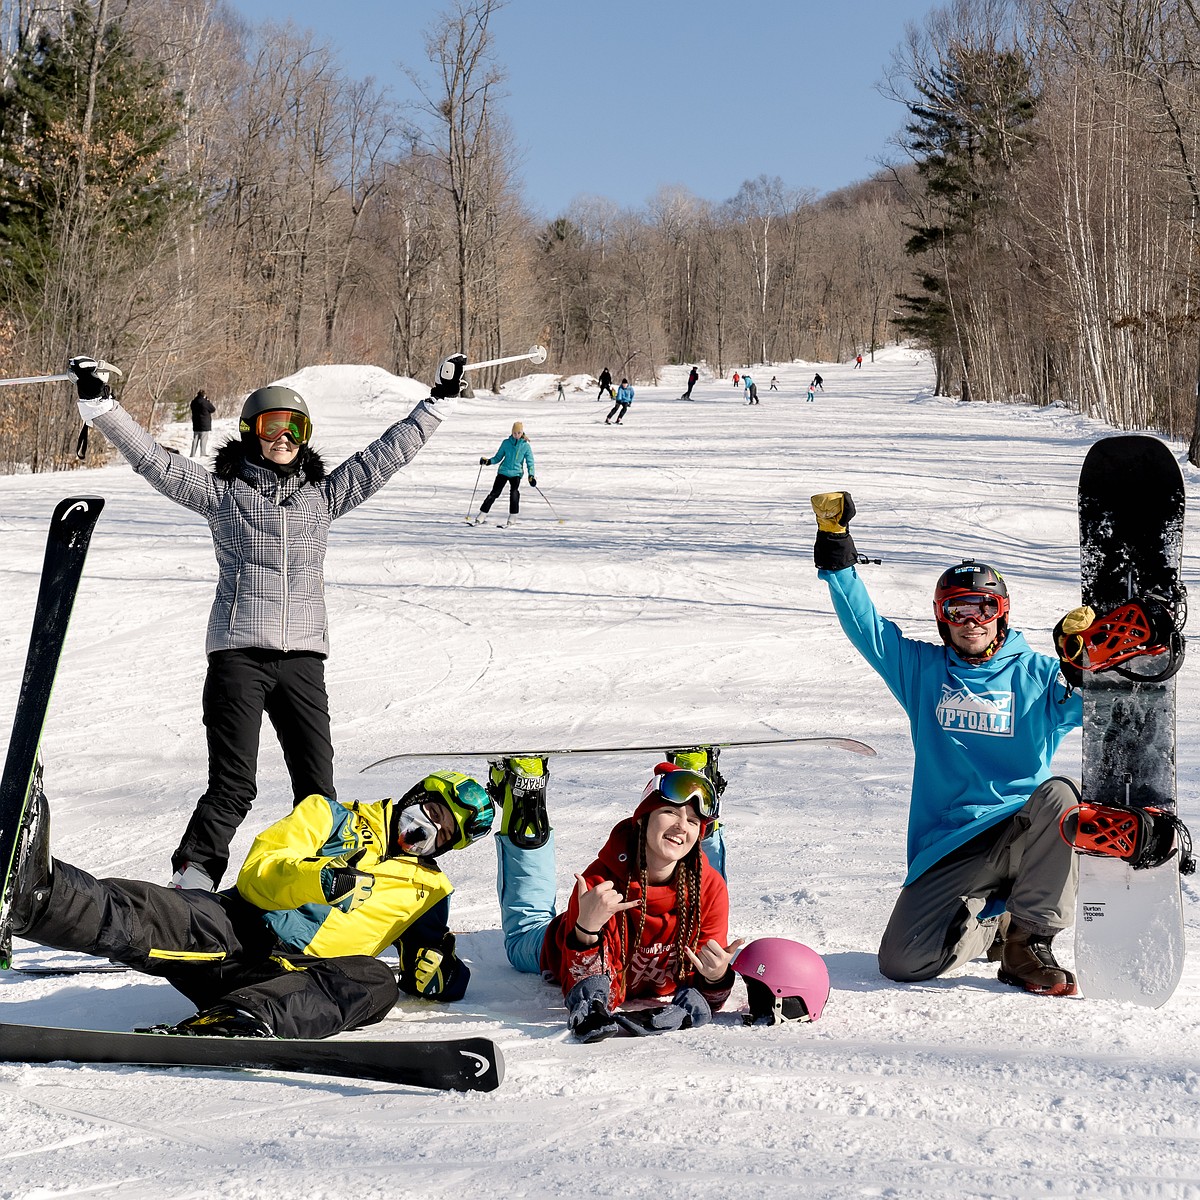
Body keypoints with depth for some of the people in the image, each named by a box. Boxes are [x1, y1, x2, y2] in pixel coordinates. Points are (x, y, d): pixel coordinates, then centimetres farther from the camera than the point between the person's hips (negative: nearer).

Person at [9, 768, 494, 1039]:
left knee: (375, 982, -33)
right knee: (158, 911, -32)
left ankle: (235, 1020, -58)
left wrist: (438, 971, 2)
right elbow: (258, 873, 5)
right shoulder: (334, 817, 19)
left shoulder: (429, 890, 27)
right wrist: (321, 878, -15)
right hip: (234, 936, -1)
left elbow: (435, 984, 28)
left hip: (308, 975, 1)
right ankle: (37, 892, -63)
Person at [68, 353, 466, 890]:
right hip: (238, 654, -3)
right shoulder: (221, 492, 7)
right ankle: (191, 881, -6)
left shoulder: (324, 494, 14)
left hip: (303, 657, 3)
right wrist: (99, 403, -8)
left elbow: (386, 453, 18)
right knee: (233, 785, -11)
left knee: (318, 789, 3)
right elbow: (153, 459, 1)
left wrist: (439, 401, 17)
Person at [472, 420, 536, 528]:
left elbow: (530, 463, 3)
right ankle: (482, 515, 6)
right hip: (503, 471, 1)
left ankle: (512, 517, -17)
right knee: (494, 493, -3)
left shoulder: (526, 446, 0)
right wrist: (488, 461, -7)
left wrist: (531, 476, -11)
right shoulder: (506, 443, 3)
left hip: (516, 473, -1)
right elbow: (498, 457, 10)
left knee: (514, 492, -24)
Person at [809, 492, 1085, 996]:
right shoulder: (922, 669, 9)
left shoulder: (1036, 674, 6)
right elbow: (864, 624, 3)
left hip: (1022, 831, -1)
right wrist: (835, 548, -6)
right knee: (902, 962, -15)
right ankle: (990, 930, 18)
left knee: (1058, 796, -35)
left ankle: (1027, 941, -18)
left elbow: (1083, 704, -6)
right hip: (948, 848, 1)